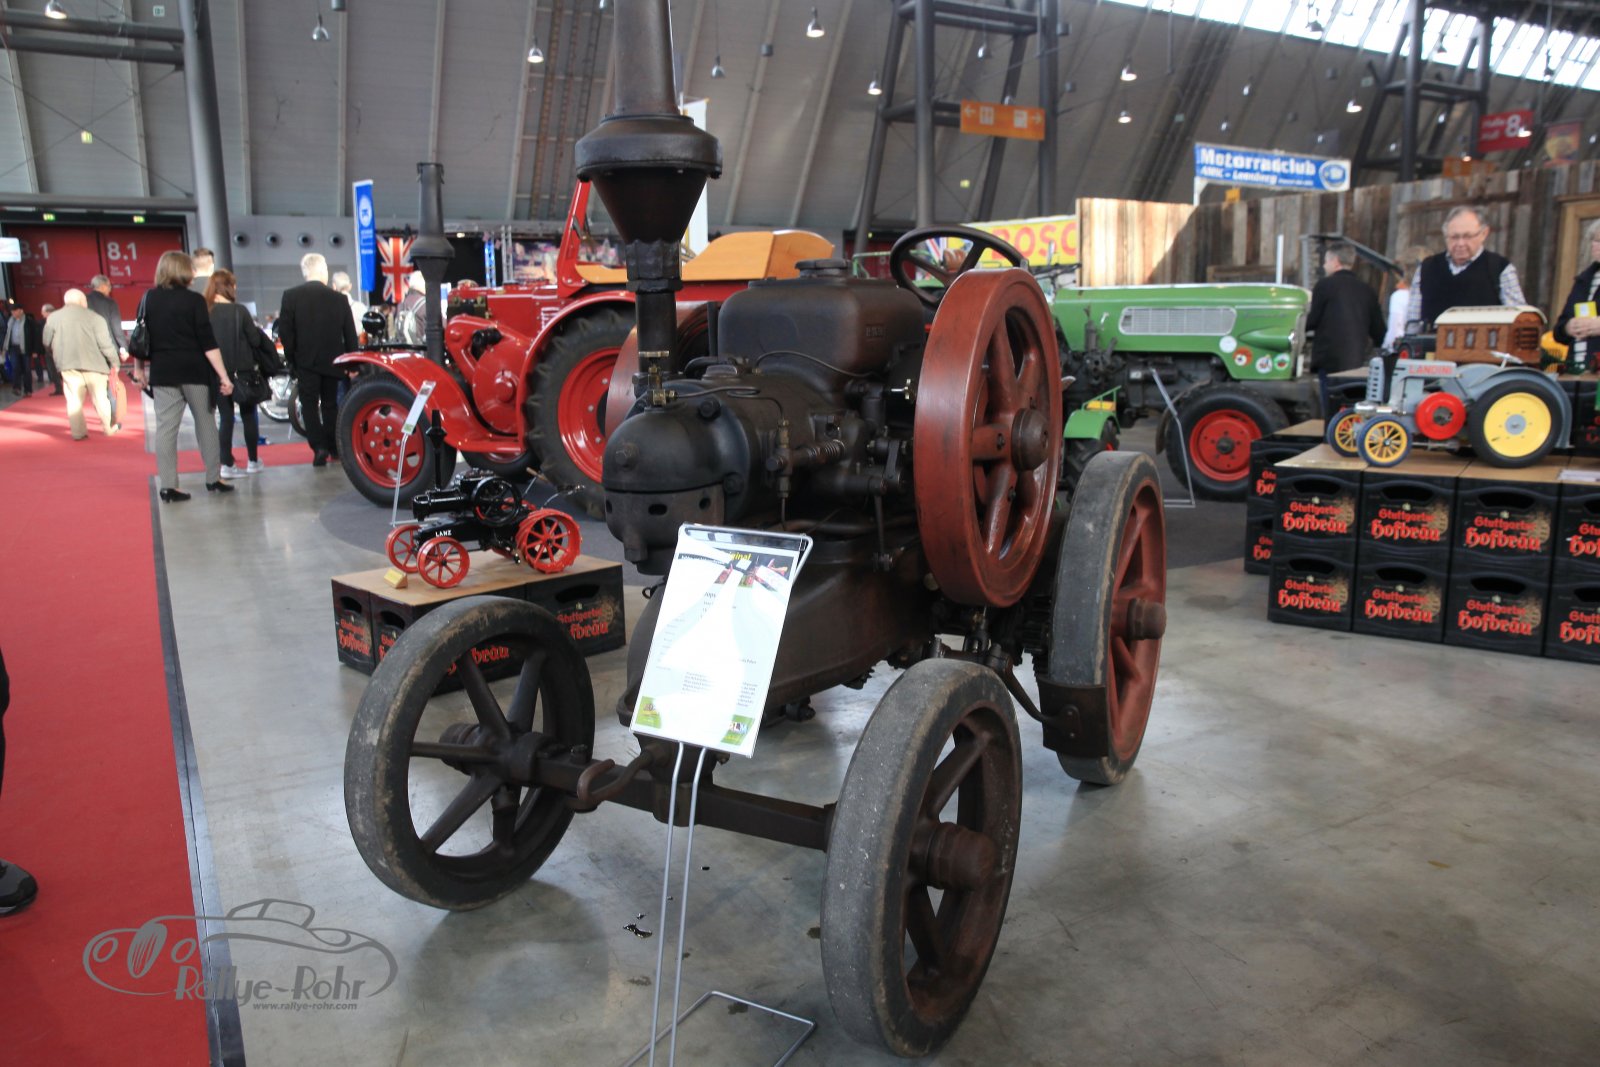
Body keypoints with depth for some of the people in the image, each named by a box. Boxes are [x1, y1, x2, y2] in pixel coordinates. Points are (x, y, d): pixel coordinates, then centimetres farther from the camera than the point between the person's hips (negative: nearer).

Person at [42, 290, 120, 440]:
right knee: (99, 397, 8)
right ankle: (109, 428, 17)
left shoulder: (53, 317, 6)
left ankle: (78, 432, 5)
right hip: (93, 363, -2)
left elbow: (47, 341, 10)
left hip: (68, 364, 2)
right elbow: (105, 343, -9)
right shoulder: (94, 317, -5)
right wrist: (114, 362, 1)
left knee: (74, 399, 7)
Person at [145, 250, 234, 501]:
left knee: (166, 427, 3)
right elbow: (207, 342, -11)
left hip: (162, 372, 3)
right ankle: (214, 479, 12)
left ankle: (168, 486, 0)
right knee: (205, 422, 9)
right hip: (194, 370, -3)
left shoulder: (148, 299, 5)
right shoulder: (194, 300, -7)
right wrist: (224, 376, -11)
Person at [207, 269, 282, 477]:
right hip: (241, 371, -2)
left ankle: (227, 465, 4)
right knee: (248, 415, 12)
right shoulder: (239, 311, -11)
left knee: (225, 418, 7)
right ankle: (253, 461, 19)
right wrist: (257, 329, 12)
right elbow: (255, 340, -8)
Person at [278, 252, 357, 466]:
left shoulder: (291, 296, -5)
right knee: (330, 403, 15)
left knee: (309, 404, 2)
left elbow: (285, 332, -7)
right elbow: (350, 335, 1)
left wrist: (292, 360, 3)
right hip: (332, 360, 2)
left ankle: (319, 447, -11)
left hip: (306, 360, -2)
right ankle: (333, 446, 18)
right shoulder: (339, 299, -1)